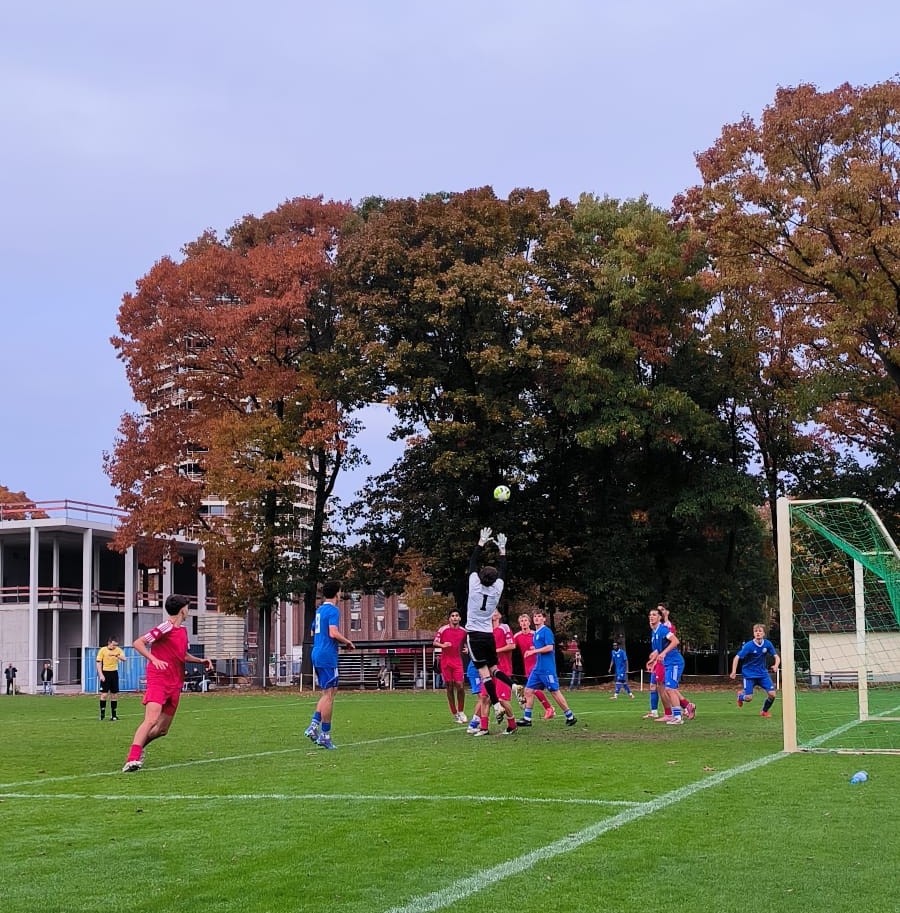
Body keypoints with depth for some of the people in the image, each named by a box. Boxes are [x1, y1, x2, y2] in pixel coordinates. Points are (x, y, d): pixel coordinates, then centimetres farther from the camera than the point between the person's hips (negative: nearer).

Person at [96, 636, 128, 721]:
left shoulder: (118, 650, 2)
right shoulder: (102, 650, -5)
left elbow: (125, 659, -9)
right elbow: (98, 663, -4)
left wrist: (118, 656, -28)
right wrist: (101, 675, -13)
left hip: (114, 673, 3)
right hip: (105, 673, -3)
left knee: (114, 695, 5)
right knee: (104, 694, -7)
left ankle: (114, 715, 11)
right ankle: (102, 714, 3)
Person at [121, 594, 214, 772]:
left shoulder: (183, 630, 16)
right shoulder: (166, 628, -9)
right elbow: (138, 643, -14)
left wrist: (201, 660, 17)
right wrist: (154, 659, -27)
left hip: (175, 684, 8)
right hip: (158, 681, -8)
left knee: (162, 729, 10)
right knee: (151, 720, -23)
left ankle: (138, 746, 32)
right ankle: (132, 759, -25)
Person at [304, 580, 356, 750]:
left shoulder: (319, 610, 16)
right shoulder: (333, 610, -11)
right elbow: (333, 633, -23)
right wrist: (348, 642, -7)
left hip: (317, 654, 9)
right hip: (327, 655, -9)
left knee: (328, 692, 16)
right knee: (329, 694, -4)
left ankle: (313, 725, 5)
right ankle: (325, 735, -2)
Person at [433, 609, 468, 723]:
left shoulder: (463, 631, 8)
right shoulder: (443, 629, -2)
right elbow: (435, 642, -1)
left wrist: (466, 648, 1)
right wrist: (443, 645, -19)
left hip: (457, 661, 2)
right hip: (445, 661, -2)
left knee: (460, 686, -10)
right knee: (449, 687, 2)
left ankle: (461, 712, 6)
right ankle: (454, 714, 11)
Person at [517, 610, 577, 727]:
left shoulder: (546, 631, -9)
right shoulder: (536, 633, 17)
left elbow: (549, 647, -19)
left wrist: (535, 651, -15)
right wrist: (534, 649, 8)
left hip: (547, 668, -9)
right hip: (538, 668, 9)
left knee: (555, 692, -4)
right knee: (528, 690, 3)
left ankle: (570, 717, 6)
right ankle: (527, 719, 6)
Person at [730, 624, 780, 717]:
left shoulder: (768, 644, -9)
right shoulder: (749, 646, -18)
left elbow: (776, 657, -4)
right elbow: (737, 657, -16)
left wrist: (776, 665, -26)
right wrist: (734, 672, -28)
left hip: (763, 673, 3)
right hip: (749, 674, -3)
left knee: (772, 694, -10)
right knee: (748, 698, -10)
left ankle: (764, 711, 19)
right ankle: (740, 695, 30)